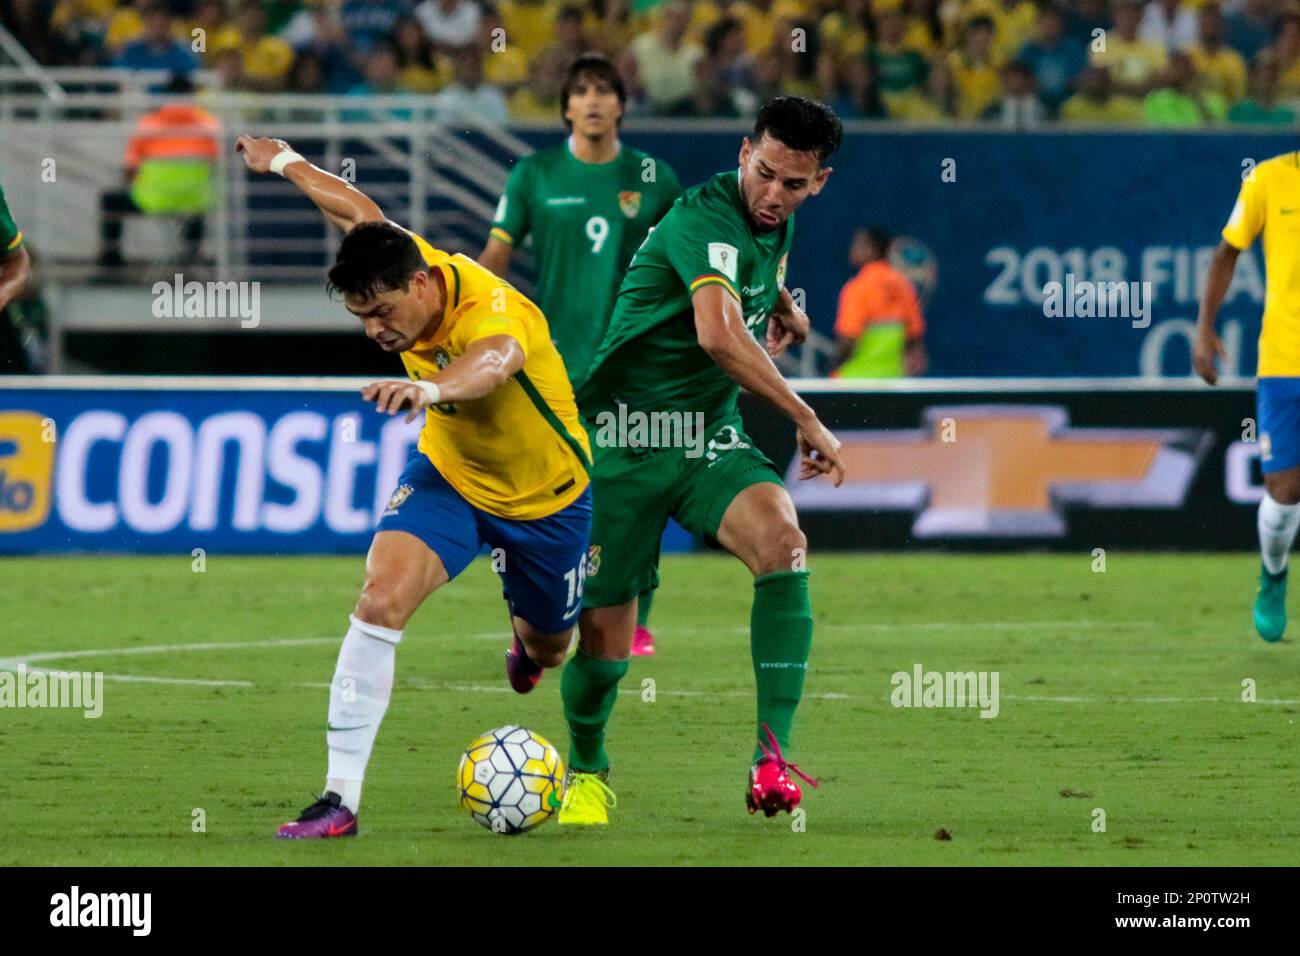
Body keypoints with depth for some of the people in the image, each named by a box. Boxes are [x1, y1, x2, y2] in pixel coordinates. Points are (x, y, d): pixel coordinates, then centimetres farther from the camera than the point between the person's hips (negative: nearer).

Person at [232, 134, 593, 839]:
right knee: (380, 600, -22)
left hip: (546, 494, -4)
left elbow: (495, 360, -64)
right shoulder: (402, 267, -19)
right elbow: (361, 211, 4)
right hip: (447, 474, 4)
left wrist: (431, 387, -86)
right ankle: (340, 796, -20)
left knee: (546, 648, 18)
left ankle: (528, 637, 60)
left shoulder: (490, 308, -38)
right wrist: (285, 161, 21)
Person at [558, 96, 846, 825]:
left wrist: (785, 307, 44)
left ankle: (773, 753, -31)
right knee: (605, 638, -2)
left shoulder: (777, 223, 4)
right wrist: (807, 420, -35)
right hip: (624, 442, -6)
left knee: (782, 540, -26)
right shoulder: (705, 218, -23)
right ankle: (587, 770, 30)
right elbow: (719, 335, -39)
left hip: (711, 438, 6)